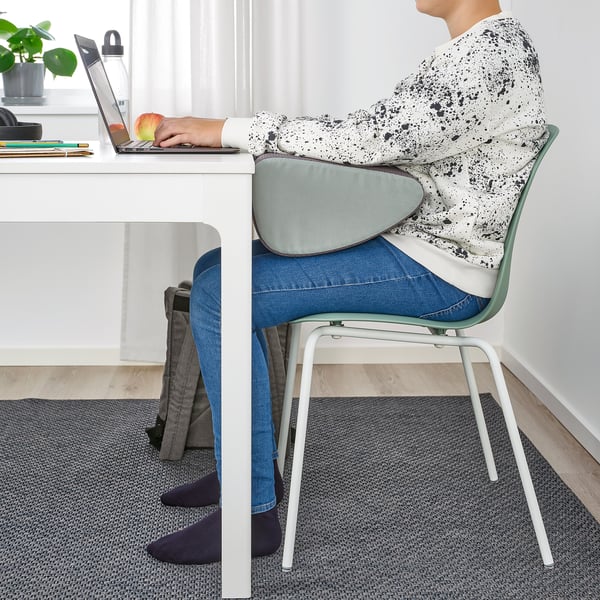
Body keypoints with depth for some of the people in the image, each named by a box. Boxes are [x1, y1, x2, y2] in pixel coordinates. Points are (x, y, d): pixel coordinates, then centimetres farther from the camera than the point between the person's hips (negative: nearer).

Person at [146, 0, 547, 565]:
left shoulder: (492, 55, -17)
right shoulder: (470, 50, 15)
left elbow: (366, 138, -24)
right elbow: (379, 139, 13)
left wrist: (230, 129, -19)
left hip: (435, 271, -10)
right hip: (404, 238, 10)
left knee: (219, 296, -19)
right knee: (216, 268, 10)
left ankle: (251, 512, -12)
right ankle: (248, 463, 17)